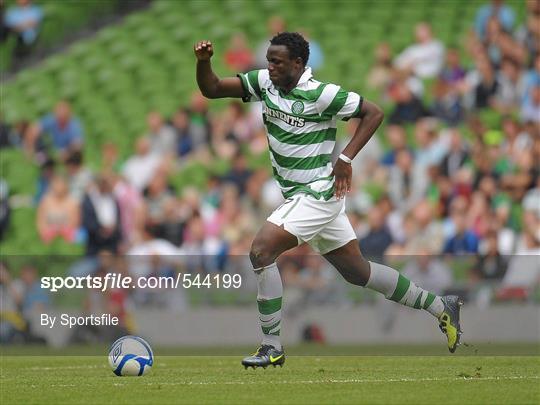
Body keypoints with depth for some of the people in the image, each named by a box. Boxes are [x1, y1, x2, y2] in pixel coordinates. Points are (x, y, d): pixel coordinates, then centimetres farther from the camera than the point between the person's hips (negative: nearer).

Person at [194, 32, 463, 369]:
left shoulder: (321, 94, -17)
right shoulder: (264, 82, 2)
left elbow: (374, 113, -10)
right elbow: (212, 89, 3)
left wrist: (346, 158, -16)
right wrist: (203, 61, -16)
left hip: (318, 193, -8)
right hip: (298, 195, 8)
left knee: (261, 251, -19)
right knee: (357, 271, 14)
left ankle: (272, 348, -14)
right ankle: (440, 307, 26)